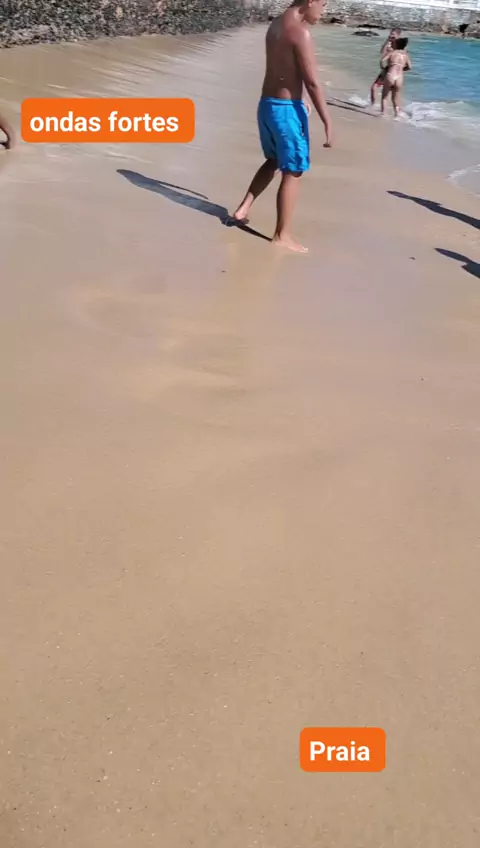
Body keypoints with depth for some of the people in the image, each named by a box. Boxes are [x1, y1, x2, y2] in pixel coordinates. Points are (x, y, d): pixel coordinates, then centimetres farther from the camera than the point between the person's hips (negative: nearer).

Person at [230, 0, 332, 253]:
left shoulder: (275, 25, 10)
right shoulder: (300, 32, -17)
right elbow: (312, 82, -20)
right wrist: (327, 122, -17)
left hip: (267, 104, 9)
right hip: (286, 109, -9)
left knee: (274, 161, 26)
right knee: (292, 172, 1)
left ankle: (243, 209, 24)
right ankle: (282, 235, 7)